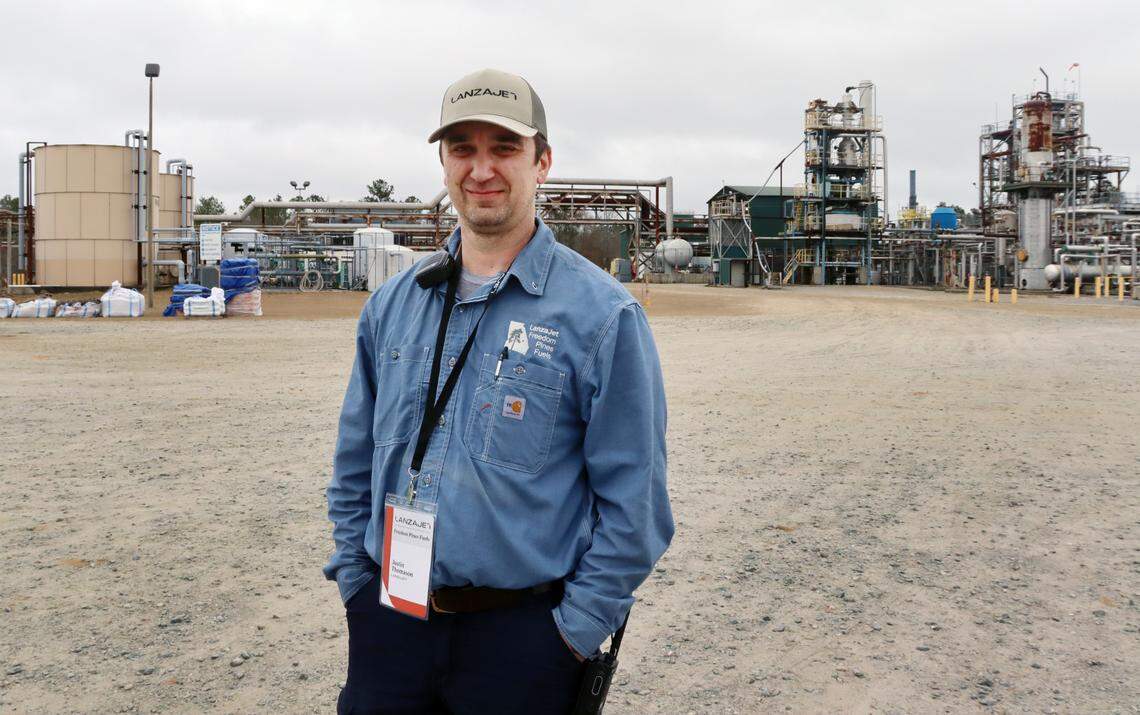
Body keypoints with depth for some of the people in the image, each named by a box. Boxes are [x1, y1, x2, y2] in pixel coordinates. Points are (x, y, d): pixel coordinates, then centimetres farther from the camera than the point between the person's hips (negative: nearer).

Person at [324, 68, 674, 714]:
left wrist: (576, 632, -10)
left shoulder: (602, 313, -9)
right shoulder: (392, 305, 6)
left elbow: (634, 501, -9)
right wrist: (356, 579, 8)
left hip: (523, 635, -4)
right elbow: (355, 463, 14)